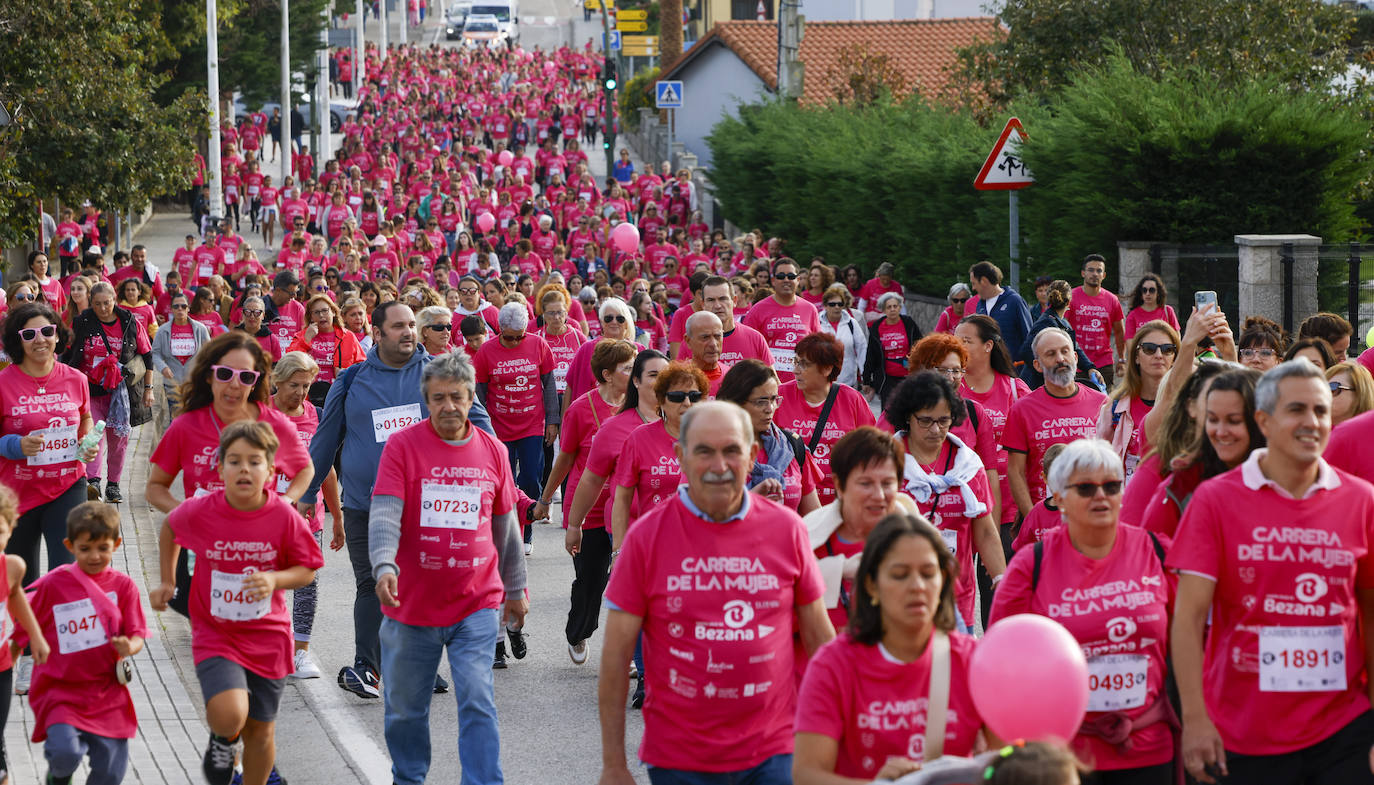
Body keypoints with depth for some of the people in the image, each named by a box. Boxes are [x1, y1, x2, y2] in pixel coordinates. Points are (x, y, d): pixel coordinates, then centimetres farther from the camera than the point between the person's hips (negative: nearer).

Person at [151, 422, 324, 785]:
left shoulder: (284, 516, -13)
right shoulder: (199, 511, -13)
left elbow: (307, 569, -2)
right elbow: (169, 528, 11)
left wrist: (275, 579, -22)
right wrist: (167, 581, 14)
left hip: (266, 638, 1)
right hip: (215, 634, -1)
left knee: (260, 732, 10)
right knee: (230, 715, -24)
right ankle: (223, 739, 13)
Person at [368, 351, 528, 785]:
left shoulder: (493, 451, 4)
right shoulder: (402, 446, -5)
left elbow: (506, 526, 14)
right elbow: (384, 513, -16)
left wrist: (515, 589, 20)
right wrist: (384, 565, -32)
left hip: (476, 604, 1)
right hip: (413, 603, -1)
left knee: (478, 702, -9)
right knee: (405, 708, 12)